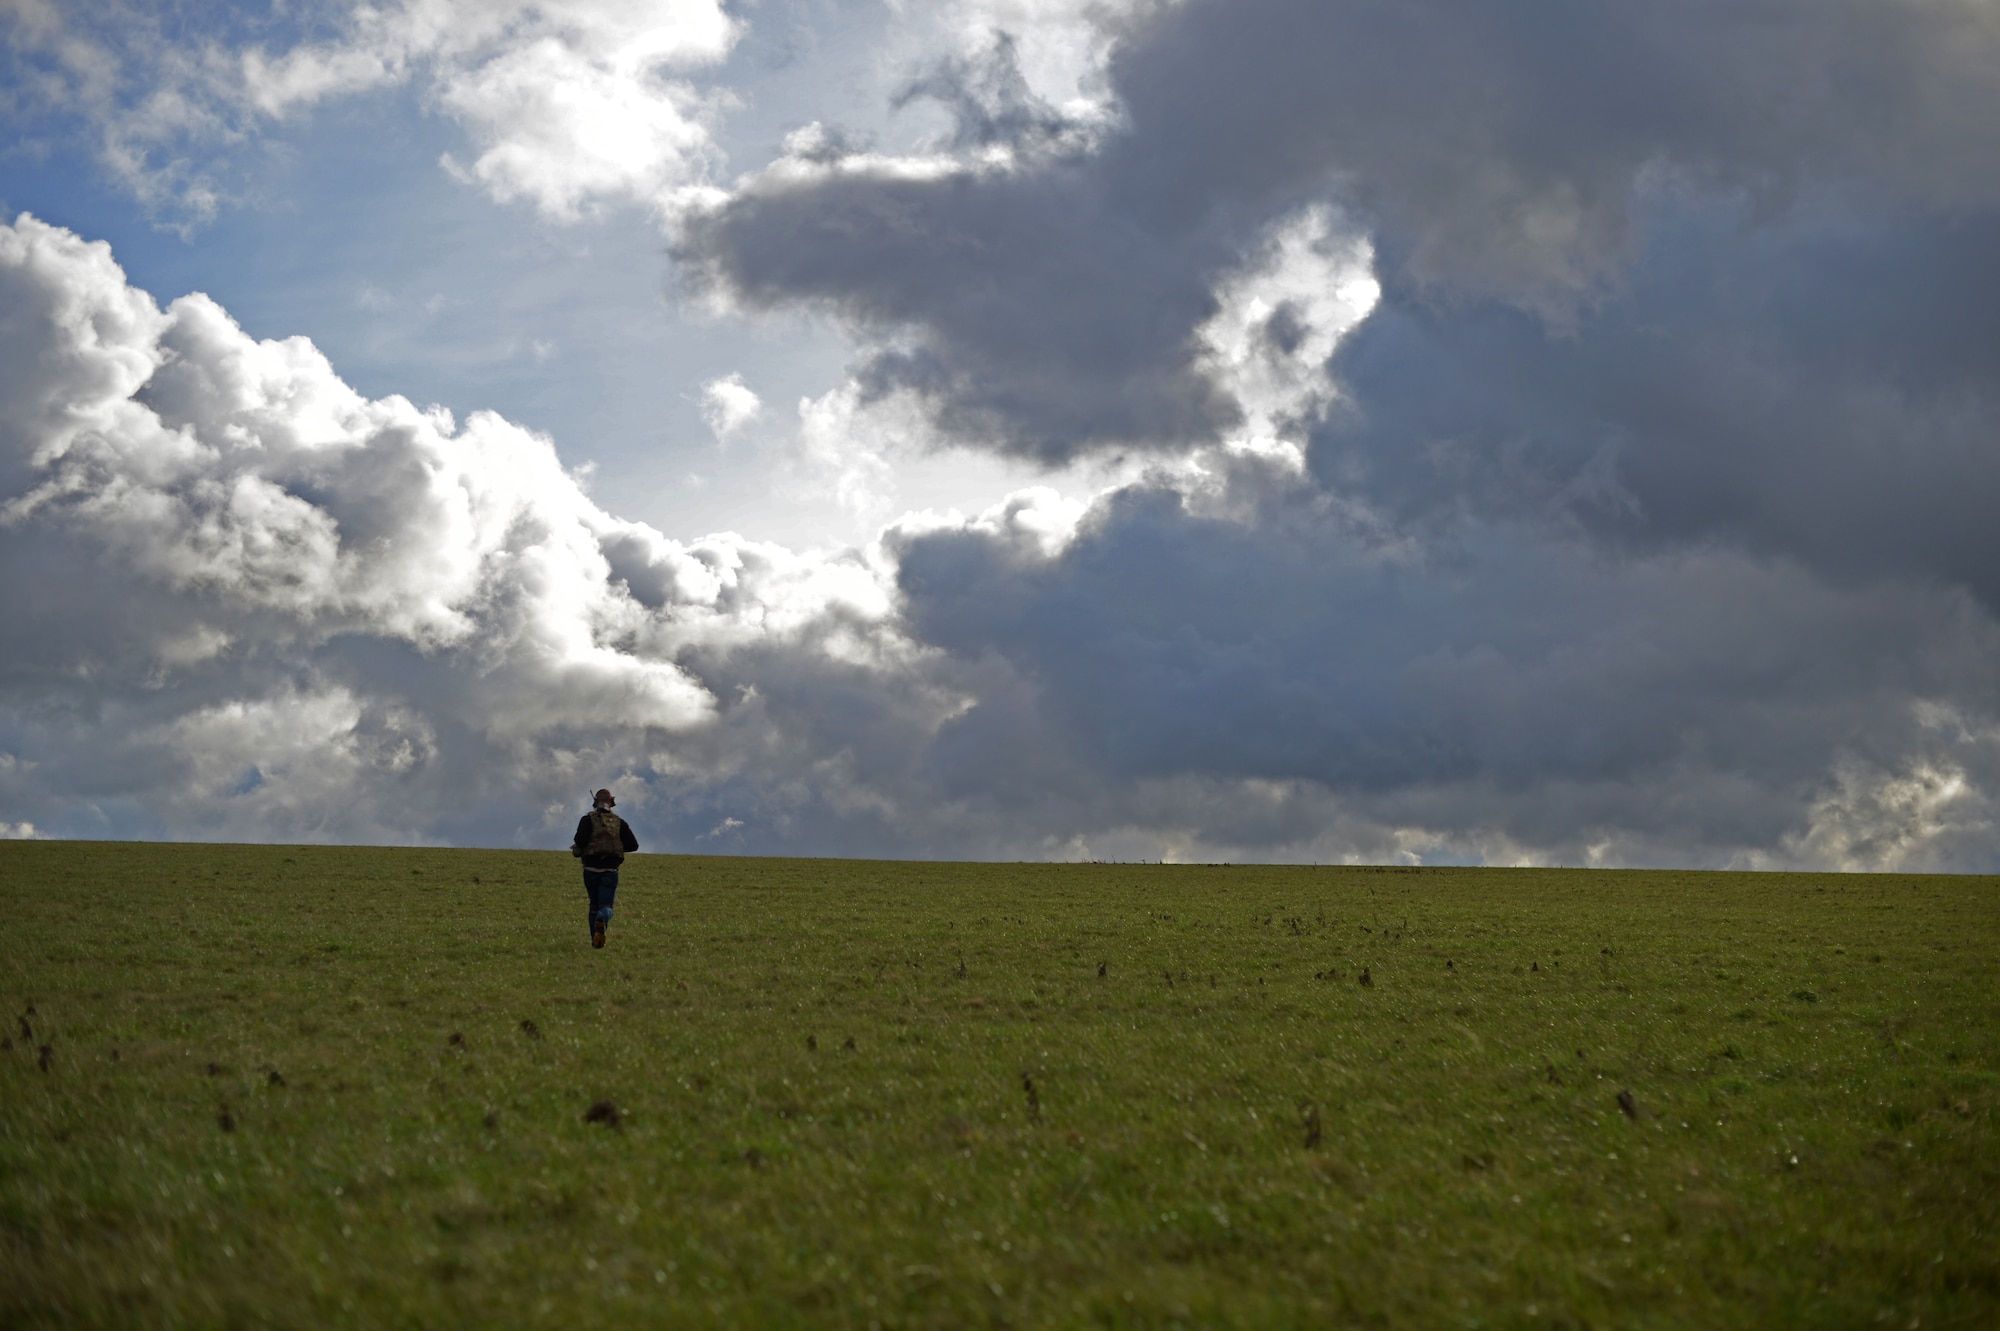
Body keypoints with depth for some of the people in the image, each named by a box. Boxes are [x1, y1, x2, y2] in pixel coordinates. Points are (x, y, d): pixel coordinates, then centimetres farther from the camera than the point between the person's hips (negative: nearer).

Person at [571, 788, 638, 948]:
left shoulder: (588, 819, 1)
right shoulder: (619, 822, 8)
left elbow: (581, 839, -16)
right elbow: (633, 845, 5)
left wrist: (576, 849, 6)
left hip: (591, 868, 0)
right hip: (610, 869, 0)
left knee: (594, 905, 15)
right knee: (605, 905, -4)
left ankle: (595, 940, 15)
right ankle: (602, 921, -38)